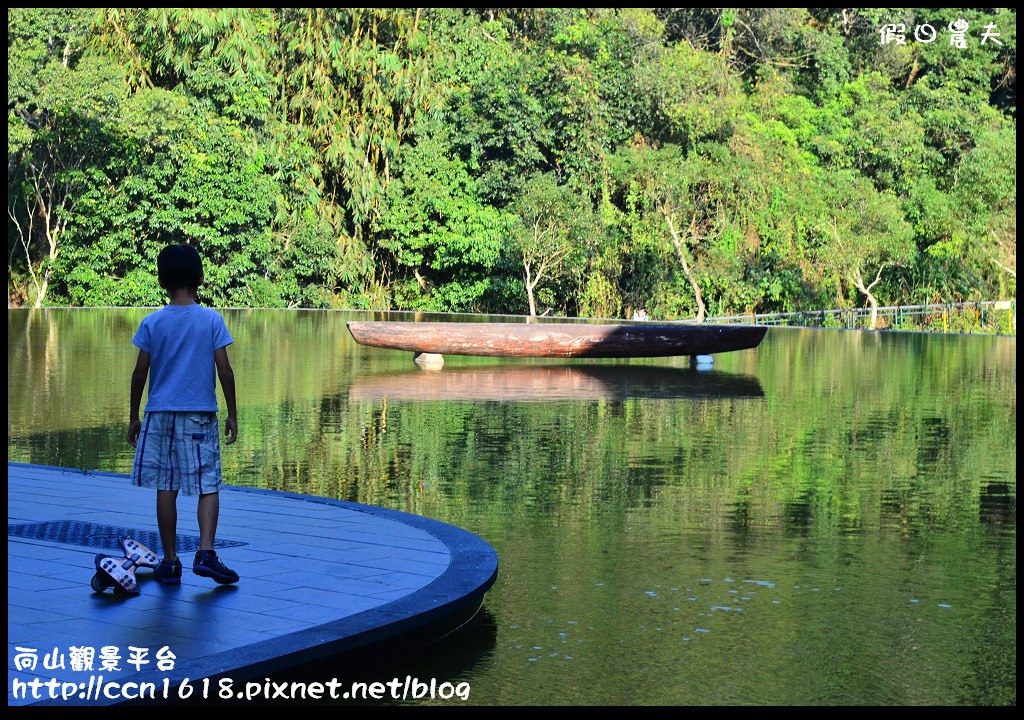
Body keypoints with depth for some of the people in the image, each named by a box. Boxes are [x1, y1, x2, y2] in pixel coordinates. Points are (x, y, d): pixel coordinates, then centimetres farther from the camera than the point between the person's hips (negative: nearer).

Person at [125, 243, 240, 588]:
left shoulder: (152, 322, 0)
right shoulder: (212, 320, -3)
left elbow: (140, 373, 1)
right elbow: (225, 371, -4)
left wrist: (134, 417, 12)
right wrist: (232, 414, 6)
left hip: (160, 413, 1)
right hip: (201, 415, -1)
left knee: (165, 488, 6)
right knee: (208, 485, 5)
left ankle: (170, 562, 9)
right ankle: (206, 553, -11)